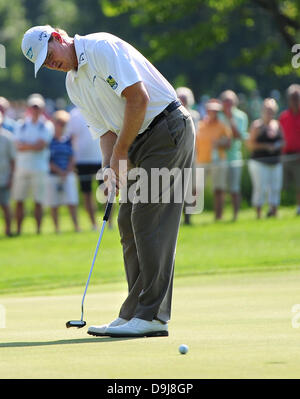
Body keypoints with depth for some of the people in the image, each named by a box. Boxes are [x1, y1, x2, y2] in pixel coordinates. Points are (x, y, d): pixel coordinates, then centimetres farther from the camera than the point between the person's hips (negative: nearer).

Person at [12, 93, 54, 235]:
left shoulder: (47, 125, 3)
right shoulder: (22, 125, 12)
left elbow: (41, 146, -9)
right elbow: (18, 147, 1)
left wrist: (25, 145, -4)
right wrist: (34, 145, -8)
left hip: (39, 168, -3)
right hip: (22, 167, 3)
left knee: (39, 202, -2)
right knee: (19, 201, 1)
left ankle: (38, 229, 3)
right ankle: (18, 230, 7)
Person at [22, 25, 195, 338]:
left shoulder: (102, 48, -14)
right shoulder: (73, 85, 14)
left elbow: (138, 97, -21)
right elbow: (105, 129, 14)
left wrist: (120, 152, -14)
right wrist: (109, 167, -5)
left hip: (167, 127, -9)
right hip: (139, 142, 9)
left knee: (149, 221, -13)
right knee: (129, 221, 6)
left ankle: (151, 315, -14)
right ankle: (136, 313, 9)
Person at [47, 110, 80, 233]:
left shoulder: (68, 140, 9)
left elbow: (72, 159, 8)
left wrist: (66, 173, -5)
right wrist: (59, 171, -10)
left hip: (68, 175, 2)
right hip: (52, 175, -2)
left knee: (72, 202, -5)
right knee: (54, 204, -1)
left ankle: (76, 225, -6)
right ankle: (56, 227, 6)